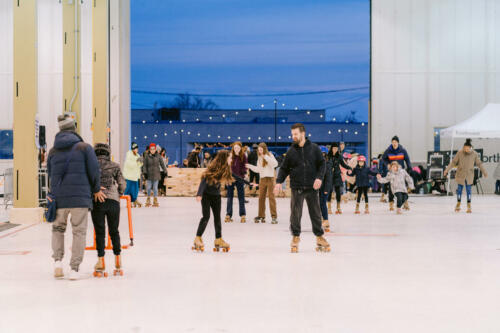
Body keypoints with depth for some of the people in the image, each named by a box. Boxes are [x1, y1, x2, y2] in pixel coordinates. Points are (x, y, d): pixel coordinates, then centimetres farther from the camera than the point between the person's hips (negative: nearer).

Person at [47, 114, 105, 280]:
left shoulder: (53, 151, 7)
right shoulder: (84, 147, -3)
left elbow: (50, 175, 11)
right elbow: (93, 170, -4)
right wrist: (96, 190, 11)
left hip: (59, 197, 3)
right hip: (80, 197, -3)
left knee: (58, 228, 20)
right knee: (79, 232, 5)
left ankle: (57, 260, 2)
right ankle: (74, 269, 2)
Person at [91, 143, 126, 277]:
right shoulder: (114, 166, 10)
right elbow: (122, 184, 8)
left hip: (97, 201, -1)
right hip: (113, 201, 1)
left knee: (99, 232, 3)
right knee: (114, 232, 12)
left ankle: (101, 264, -2)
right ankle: (118, 264, 11)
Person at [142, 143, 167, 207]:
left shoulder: (158, 156, 0)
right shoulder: (147, 156, -2)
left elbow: (162, 164, 6)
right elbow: (144, 165, 0)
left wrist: (165, 171, 4)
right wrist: (145, 172, -8)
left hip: (156, 174, 0)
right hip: (149, 174, 0)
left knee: (155, 188, 1)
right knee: (148, 187, 3)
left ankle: (155, 201, 11)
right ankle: (148, 200, 21)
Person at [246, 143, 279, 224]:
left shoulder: (269, 156, -3)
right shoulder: (259, 158, 15)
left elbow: (275, 164, -20)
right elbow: (258, 169, 16)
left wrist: (266, 157, -24)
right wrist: (250, 166, 4)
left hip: (270, 178, -6)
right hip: (262, 179, 6)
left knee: (271, 197, -9)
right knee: (261, 197, 4)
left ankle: (274, 216, -8)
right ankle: (261, 216, 11)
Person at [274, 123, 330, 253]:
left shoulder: (314, 148, 2)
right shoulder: (291, 151, 5)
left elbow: (322, 164, 5)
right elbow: (284, 168, 9)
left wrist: (319, 177, -10)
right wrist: (279, 181, -4)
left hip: (312, 187, 0)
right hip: (297, 187, 0)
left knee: (315, 213, 6)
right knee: (295, 213, -1)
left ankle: (319, 236, 19)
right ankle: (295, 237, 12)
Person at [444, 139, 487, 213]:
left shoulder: (474, 154, -8)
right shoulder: (460, 153, -11)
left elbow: (479, 164, 4)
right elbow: (454, 162, -4)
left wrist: (484, 172, 10)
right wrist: (447, 169, -7)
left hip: (469, 175, 0)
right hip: (460, 174, 0)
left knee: (469, 189, -2)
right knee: (459, 189, 6)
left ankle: (469, 206, 8)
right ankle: (458, 204, 25)